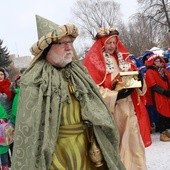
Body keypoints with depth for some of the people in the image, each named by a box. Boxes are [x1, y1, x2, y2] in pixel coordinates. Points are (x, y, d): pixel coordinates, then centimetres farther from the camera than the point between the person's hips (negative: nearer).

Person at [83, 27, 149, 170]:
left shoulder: (122, 58, 14)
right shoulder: (94, 60, -6)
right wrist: (116, 95, -20)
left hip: (127, 107, 6)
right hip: (108, 110, -5)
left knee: (131, 140, 8)